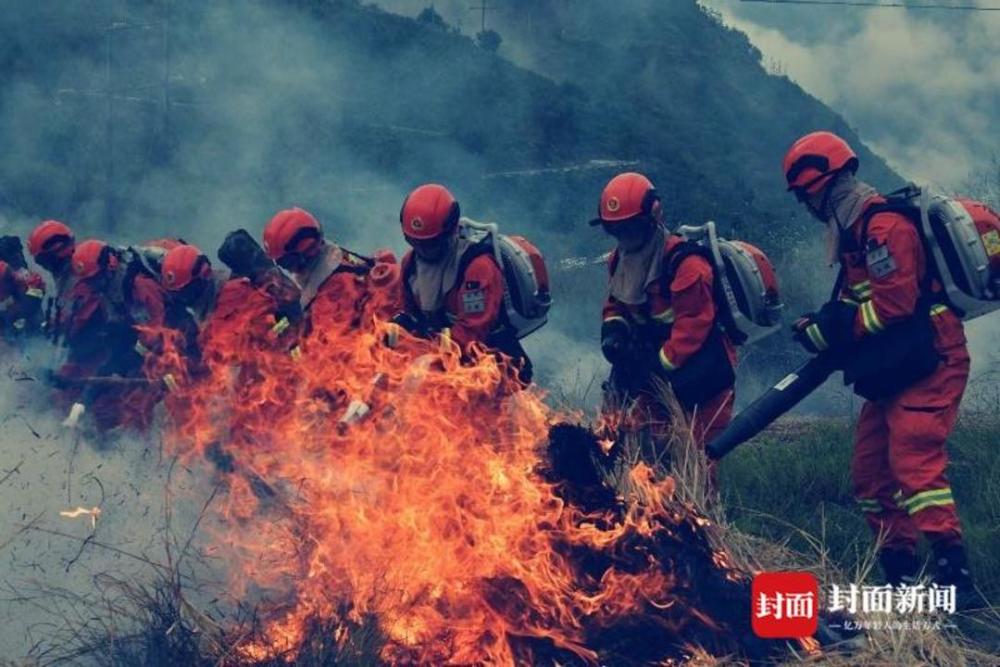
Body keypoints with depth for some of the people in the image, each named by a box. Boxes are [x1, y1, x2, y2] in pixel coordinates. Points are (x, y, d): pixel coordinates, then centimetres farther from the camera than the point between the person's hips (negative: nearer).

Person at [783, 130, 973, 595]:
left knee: (914, 461, -20)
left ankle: (953, 571, -25)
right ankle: (899, 568, 16)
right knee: (870, 469, 10)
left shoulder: (884, 227, -16)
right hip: (894, 374, 11)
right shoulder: (856, 234, 17)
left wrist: (833, 330, -14)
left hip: (929, 367, -11)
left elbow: (894, 303, -23)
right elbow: (855, 302, 20)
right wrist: (823, 325, 1)